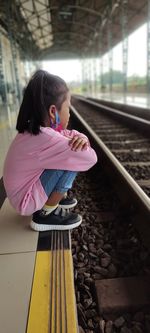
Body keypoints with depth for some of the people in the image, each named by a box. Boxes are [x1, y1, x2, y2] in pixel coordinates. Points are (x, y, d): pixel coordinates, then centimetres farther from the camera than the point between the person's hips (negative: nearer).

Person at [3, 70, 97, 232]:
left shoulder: (34, 129, -2)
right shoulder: (47, 138, -31)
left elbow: (71, 133, 7)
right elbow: (91, 158, -27)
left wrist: (81, 138, -16)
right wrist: (72, 144, -8)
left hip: (25, 190, 9)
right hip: (26, 201, -8)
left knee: (69, 157, 7)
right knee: (72, 161, -20)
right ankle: (46, 214, -6)